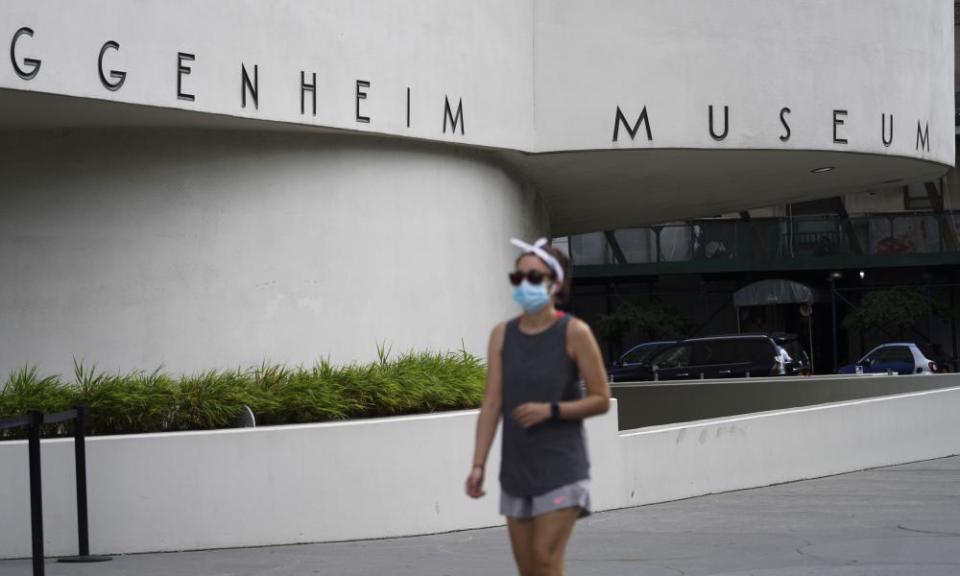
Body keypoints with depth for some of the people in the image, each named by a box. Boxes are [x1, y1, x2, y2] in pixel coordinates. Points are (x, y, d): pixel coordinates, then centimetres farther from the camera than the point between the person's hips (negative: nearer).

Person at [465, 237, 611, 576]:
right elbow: (492, 403, 1)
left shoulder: (574, 332, -7)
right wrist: (478, 464, -6)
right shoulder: (502, 335, 4)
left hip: (561, 467, -4)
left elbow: (601, 400, -5)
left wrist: (550, 410, -18)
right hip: (516, 468, 5)